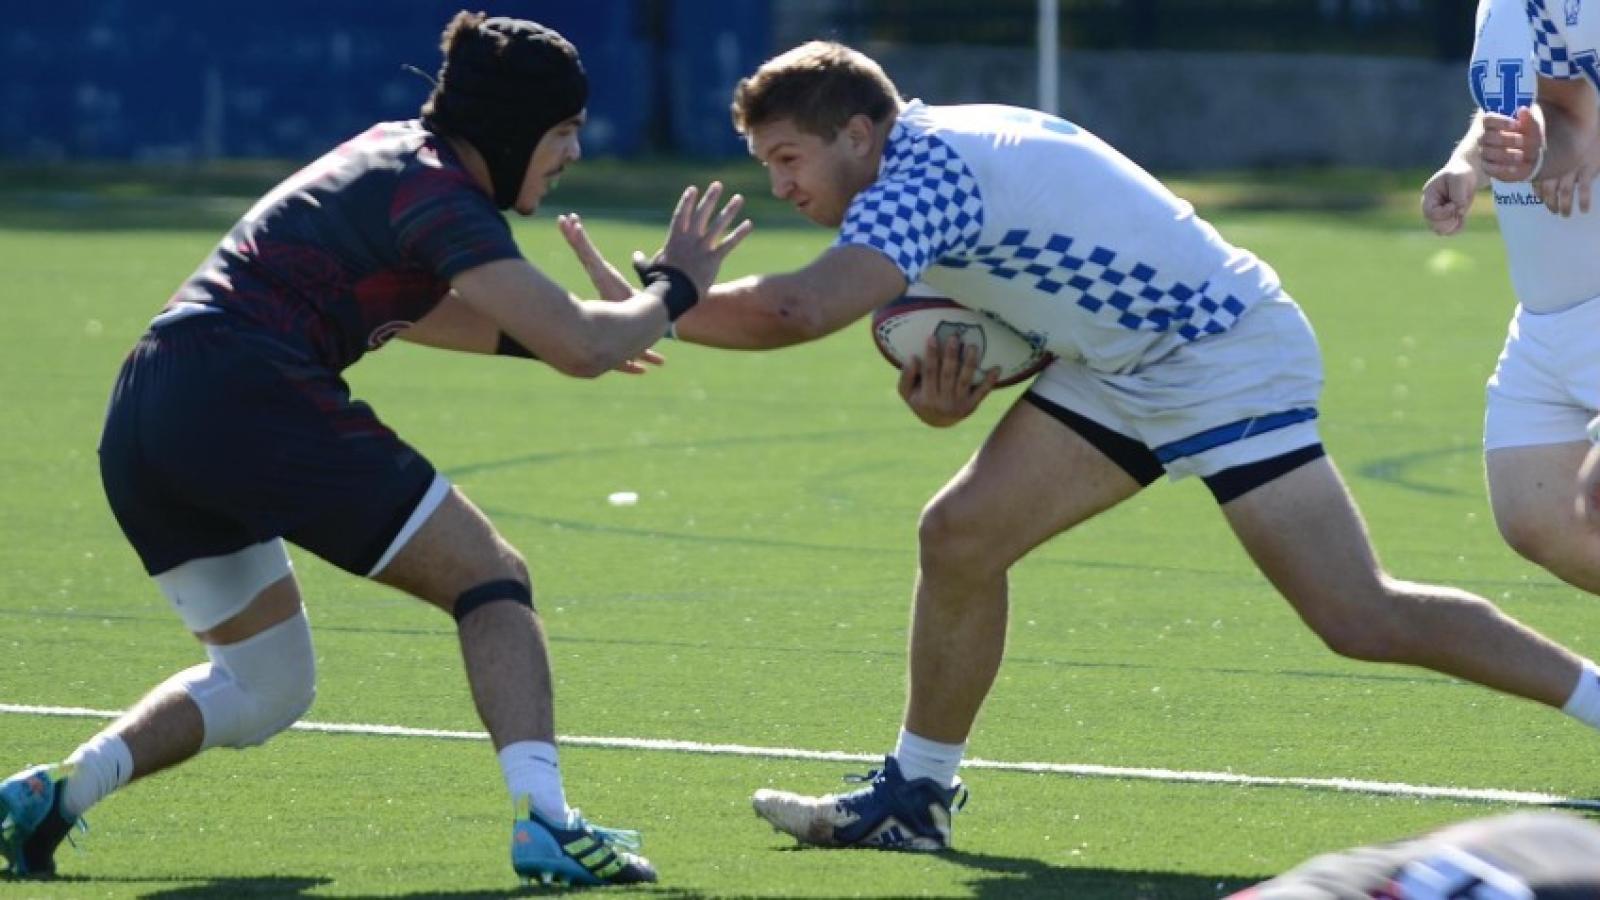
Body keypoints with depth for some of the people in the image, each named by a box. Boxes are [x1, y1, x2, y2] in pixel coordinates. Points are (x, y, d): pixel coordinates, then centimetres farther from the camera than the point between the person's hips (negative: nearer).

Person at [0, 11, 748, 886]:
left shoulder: (394, 152, 22)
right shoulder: (437, 197, -5)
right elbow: (580, 348, -12)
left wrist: (535, 334, 36)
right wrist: (673, 289, 6)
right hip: (248, 395, -9)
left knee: (264, 689, 22)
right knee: (492, 580, -1)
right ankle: (544, 822, -17)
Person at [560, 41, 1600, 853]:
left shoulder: (927, 171, -24)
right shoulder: (931, 163, 7)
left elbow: (803, 307, -38)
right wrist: (950, 386, -7)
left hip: (1226, 355, -10)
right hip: (1123, 368, 10)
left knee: (1360, 619, -14)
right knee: (961, 535, 2)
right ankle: (917, 793, 14)